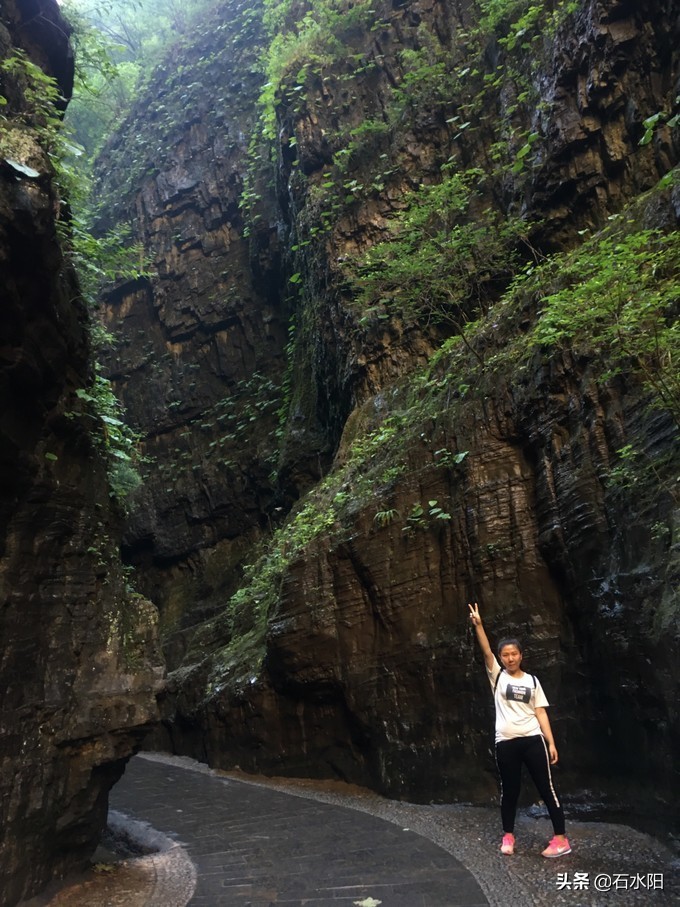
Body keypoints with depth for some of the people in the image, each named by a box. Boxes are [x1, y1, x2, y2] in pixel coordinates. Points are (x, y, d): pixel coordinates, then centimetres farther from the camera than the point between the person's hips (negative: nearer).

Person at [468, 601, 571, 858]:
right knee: (509, 790, 10)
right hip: (505, 742, 0)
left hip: (533, 740, 0)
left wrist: (551, 742, -1)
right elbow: (486, 651, -10)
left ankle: (561, 839, 13)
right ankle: (508, 836, 27)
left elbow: (540, 712, 6)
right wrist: (478, 624, -22)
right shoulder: (497, 676, 3)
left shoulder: (532, 680, 8)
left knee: (547, 788, 3)